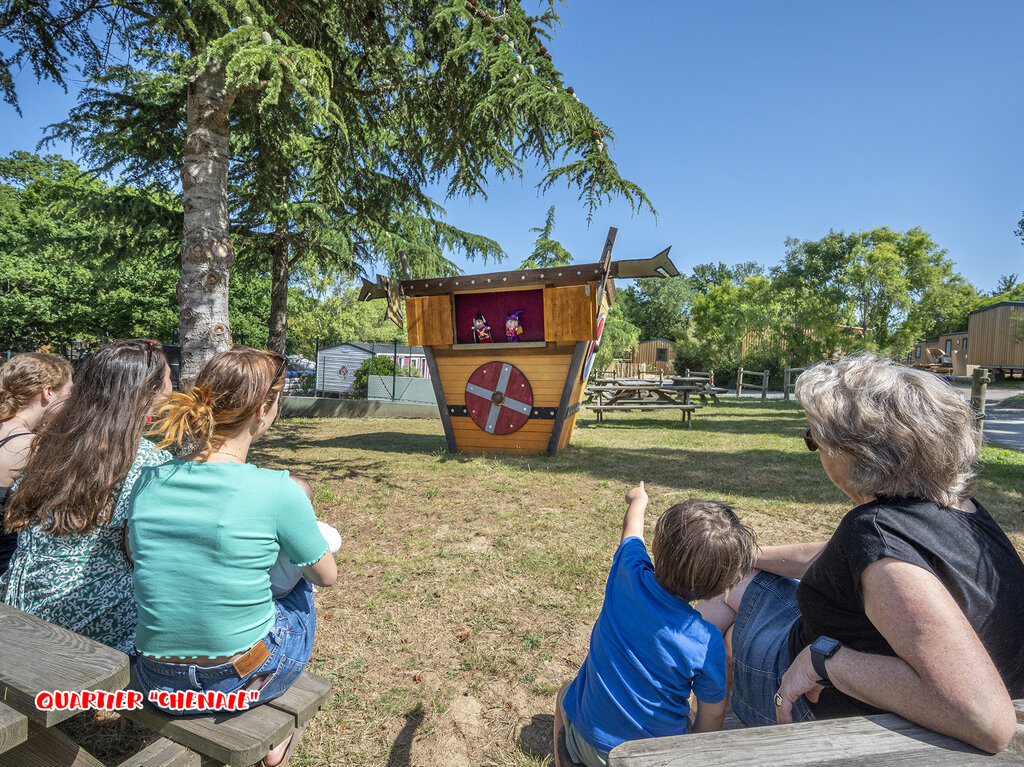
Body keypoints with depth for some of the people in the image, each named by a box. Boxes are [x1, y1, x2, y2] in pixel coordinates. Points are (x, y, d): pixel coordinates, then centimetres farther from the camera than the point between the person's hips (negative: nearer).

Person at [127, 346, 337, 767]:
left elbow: (136, 555, 11)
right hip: (242, 682, -4)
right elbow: (326, 576, -7)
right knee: (300, 589, 24)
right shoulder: (278, 491, -23)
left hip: (160, 683, 5)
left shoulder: (148, 481, -9)